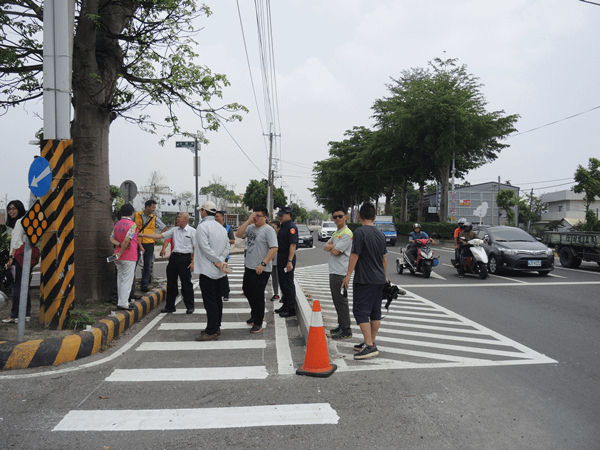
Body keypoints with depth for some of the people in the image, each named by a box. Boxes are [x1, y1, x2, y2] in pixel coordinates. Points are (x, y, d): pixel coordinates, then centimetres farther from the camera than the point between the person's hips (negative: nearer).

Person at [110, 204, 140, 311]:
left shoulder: (117, 224, 11)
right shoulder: (132, 224, -13)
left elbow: (112, 239, 2)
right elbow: (127, 240, -23)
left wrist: (120, 245, -10)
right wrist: (120, 253, -17)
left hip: (118, 257, 8)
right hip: (129, 257, -8)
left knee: (121, 279, 13)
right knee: (127, 280, -3)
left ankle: (124, 301, 20)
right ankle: (123, 303, -3)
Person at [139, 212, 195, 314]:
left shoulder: (192, 232, -3)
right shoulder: (174, 230, 12)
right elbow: (160, 236, 11)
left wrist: (193, 261, -11)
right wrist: (143, 235, 7)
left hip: (185, 258, -6)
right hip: (174, 256, 6)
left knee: (186, 283, -1)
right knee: (171, 282, 10)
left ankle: (190, 307, 12)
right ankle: (170, 306, 21)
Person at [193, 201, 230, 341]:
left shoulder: (202, 226, -12)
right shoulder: (221, 227, 12)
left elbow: (206, 248, -20)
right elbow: (227, 246, 8)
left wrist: (218, 261, -13)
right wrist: (220, 261, -2)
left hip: (207, 269, -8)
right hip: (218, 271, 8)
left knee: (209, 300, -6)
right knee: (217, 298, 14)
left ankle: (211, 332, -4)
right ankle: (216, 327, 23)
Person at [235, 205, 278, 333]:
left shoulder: (268, 230, -12)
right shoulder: (251, 227, 9)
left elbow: (274, 248, -19)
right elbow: (238, 234, -3)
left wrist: (263, 264, -24)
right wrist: (248, 220, -7)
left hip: (261, 270, -8)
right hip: (249, 267, 8)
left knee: (258, 296, 0)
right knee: (247, 290, 20)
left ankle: (258, 323, 13)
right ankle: (255, 314, 40)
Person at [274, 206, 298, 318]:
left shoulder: (291, 227, -16)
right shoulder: (283, 226, 16)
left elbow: (293, 245, -23)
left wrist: (290, 261, -28)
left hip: (287, 259, -10)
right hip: (281, 258, 10)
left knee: (288, 284, -4)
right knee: (282, 282, 16)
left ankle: (291, 309, 3)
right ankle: (285, 305, 28)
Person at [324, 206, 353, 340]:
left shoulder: (347, 234, -13)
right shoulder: (336, 233, 18)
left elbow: (335, 251, -20)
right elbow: (325, 247, 11)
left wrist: (331, 247, 1)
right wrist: (334, 246, -8)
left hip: (341, 273, -10)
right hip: (333, 272, 10)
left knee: (341, 301, -7)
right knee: (337, 300, 16)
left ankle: (347, 331, -1)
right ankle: (341, 326, 27)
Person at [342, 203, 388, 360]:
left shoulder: (360, 231, -12)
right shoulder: (380, 233, 11)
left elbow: (354, 255, -15)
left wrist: (348, 275, -9)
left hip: (364, 279, -8)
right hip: (379, 279, 8)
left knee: (361, 310, -7)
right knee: (375, 311, 12)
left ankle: (369, 346, -12)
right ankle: (370, 343, 21)